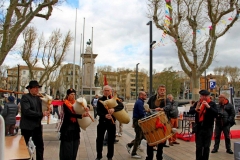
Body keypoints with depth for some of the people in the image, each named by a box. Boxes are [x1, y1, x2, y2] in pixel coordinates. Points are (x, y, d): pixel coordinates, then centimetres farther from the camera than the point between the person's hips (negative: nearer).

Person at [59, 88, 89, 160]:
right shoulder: (65, 104, -10)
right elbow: (70, 114, -24)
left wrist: (86, 108, -22)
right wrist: (82, 115, -37)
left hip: (75, 127, 6)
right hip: (67, 127, -6)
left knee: (74, 146, 11)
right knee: (67, 147, -2)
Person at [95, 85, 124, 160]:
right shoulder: (100, 100, -1)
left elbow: (121, 105, -20)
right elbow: (98, 111, -13)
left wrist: (114, 109, -40)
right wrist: (105, 115, -33)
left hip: (111, 122, 0)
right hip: (102, 122, 1)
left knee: (111, 140, 8)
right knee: (99, 139, 7)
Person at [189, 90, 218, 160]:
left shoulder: (212, 104, -2)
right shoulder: (197, 103, 4)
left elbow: (216, 113, -13)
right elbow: (190, 111, -3)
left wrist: (208, 107, -25)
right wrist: (195, 109, -24)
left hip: (208, 128, -1)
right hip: (198, 128, 1)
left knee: (206, 147, 9)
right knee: (198, 147, 6)